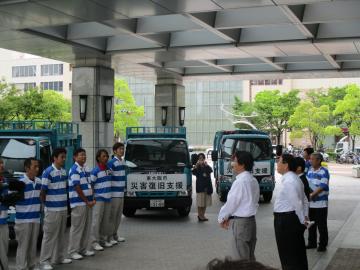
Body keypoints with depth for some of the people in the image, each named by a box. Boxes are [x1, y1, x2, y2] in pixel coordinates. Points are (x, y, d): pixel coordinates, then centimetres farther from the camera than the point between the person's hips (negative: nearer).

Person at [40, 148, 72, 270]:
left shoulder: (64, 171, 10)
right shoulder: (48, 172, -13)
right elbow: (43, 192, -11)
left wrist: (65, 203, 14)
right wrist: (47, 204, -6)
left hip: (63, 208, 7)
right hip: (52, 209, -7)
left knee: (61, 234, 14)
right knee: (50, 236, -3)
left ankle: (59, 257, 24)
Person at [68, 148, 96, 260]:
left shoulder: (86, 169, 14)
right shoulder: (74, 170, -12)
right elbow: (77, 188, -16)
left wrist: (92, 199, 5)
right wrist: (87, 201, -13)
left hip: (88, 203, 8)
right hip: (79, 203, -8)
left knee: (87, 227, 12)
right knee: (77, 228, -4)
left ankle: (84, 249, 21)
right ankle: (73, 251, 3)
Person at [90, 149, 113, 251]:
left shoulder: (108, 169, 11)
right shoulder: (95, 171, -10)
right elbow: (90, 184, -10)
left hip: (108, 198, 7)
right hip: (99, 199, -7)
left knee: (106, 221, 11)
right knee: (97, 221, -6)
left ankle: (104, 240, 21)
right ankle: (95, 242, -2)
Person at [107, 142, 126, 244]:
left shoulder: (123, 162, 13)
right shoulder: (111, 163, -14)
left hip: (121, 193, 8)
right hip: (114, 194, -8)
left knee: (119, 215, 14)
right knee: (112, 215, -3)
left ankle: (115, 235, 24)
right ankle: (110, 237, 3)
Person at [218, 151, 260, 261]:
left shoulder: (240, 181, -17)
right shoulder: (253, 180, 10)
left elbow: (231, 202, -14)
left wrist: (222, 217, 2)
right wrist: (228, 216, 14)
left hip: (241, 222, -9)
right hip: (251, 220, 9)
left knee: (240, 259, -3)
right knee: (250, 257, 14)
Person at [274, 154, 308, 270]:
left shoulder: (288, 181, -21)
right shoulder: (294, 178, 11)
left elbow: (297, 203, -21)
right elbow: (304, 200, 15)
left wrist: (302, 220, -12)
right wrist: (305, 217, 11)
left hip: (285, 220, -10)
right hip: (293, 218, 10)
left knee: (288, 255, 2)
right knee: (298, 253, 18)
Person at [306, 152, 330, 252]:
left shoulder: (324, 172, -11)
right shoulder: (310, 170, 10)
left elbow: (322, 186, -19)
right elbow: (306, 183, 15)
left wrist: (312, 194, -24)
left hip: (320, 203, -7)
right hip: (310, 203, 7)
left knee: (321, 225, 1)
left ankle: (323, 244, 12)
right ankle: (312, 243, 27)